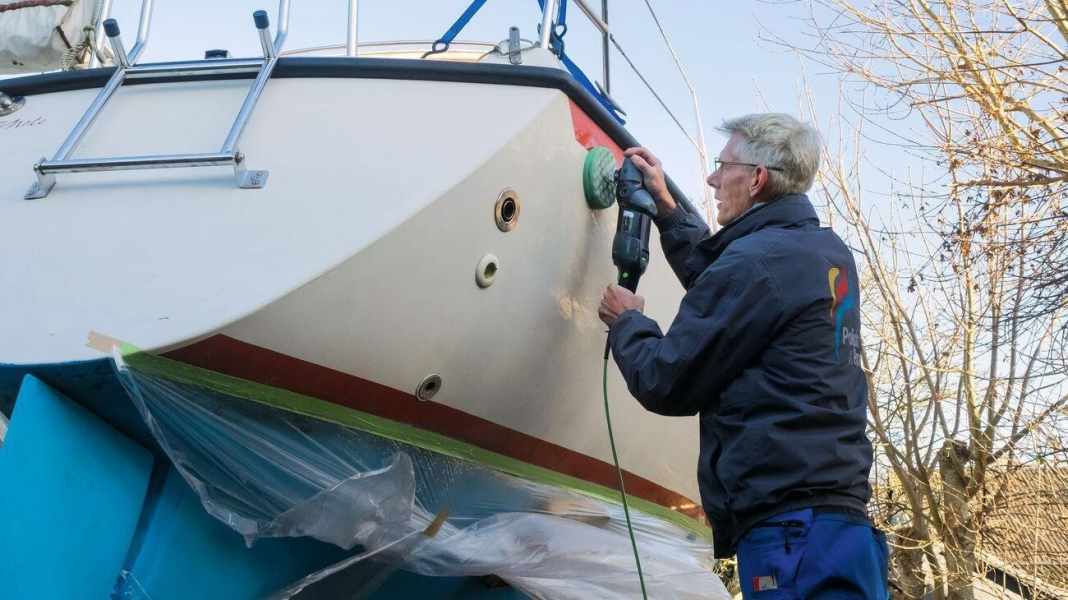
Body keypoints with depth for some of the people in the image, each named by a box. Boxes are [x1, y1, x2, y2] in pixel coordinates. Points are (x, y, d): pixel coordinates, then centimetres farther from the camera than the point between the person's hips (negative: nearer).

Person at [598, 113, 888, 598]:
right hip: (838, 518, 10)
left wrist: (625, 321, 11)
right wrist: (666, 208, 33)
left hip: (792, 528, -10)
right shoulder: (827, 253, 15)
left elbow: (664, 383, -8)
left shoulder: (757, 260, -13)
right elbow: (721, 293, 32)